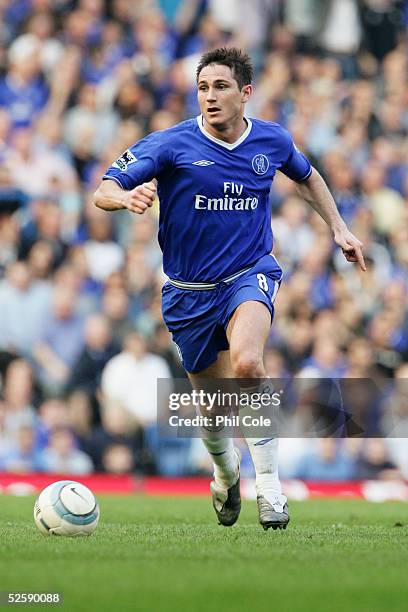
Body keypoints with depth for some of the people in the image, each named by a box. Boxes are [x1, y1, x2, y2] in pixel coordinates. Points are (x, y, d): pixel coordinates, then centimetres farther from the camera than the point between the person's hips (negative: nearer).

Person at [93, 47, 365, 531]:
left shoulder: (272, 141, -2)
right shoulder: (171, 145, -12)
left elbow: (307, 177, 21)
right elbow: (103, 191, -18)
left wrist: (338, 228, 14)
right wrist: (127, 198, -41)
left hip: (250, 274, -1)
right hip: (190, 291, 1)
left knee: (247, 365, -31)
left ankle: (268, 483, -20)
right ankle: (225, 475, 45)